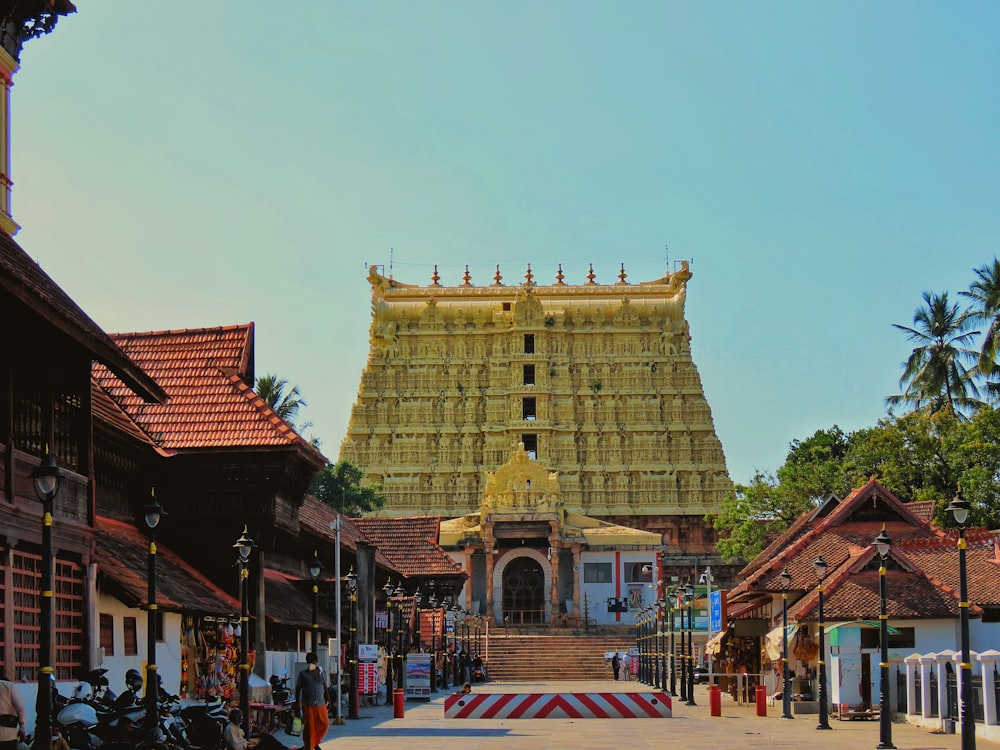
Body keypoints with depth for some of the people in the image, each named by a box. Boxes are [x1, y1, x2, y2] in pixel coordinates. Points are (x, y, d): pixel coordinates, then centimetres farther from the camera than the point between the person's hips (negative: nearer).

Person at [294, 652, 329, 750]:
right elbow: (298, 689, 1)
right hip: (308, 705, -3)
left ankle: (316, 742, 24)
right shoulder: (303, 674, 0)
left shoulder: (321, 673, 9)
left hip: (321, 705, 3)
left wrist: (327, 701, 11)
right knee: (309, 727, -2)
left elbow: (325, 688, 15)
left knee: (324, 724, 1)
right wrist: (297, 704, -4)